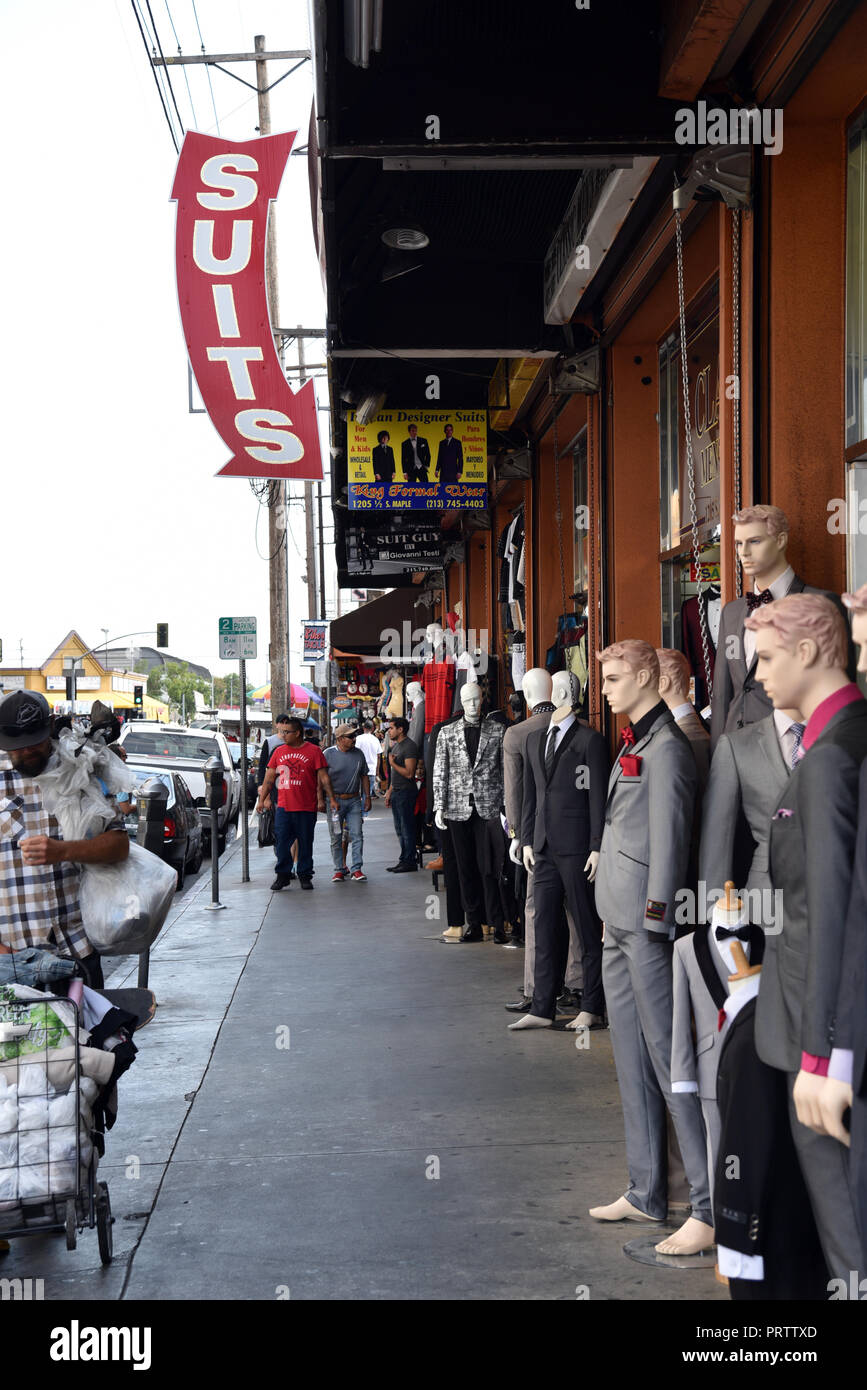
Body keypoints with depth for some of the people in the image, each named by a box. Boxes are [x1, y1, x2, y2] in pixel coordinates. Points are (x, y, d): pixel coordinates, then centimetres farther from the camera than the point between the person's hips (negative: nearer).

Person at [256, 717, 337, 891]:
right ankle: (283, 875, 7)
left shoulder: (313, 751, 0)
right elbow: (269, 778, 14)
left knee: (305, 843, 6)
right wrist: (262, 799, 11)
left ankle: (305, 875, 16)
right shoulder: (279, 752, 10)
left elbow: (323, 778, -1)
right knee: (282, 842, -2)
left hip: (307, 807, -2)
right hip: (283, 807, 2)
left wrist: (331, 799, -5)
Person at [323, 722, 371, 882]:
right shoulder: (328, 754, -5)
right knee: (336, 838, 4)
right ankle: (339, 870, 14)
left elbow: (364, 777, 16)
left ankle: (356, 869, -1)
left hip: (354, 801, 3)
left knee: (357, 835, -5)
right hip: (335, 801, -2)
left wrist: (367, 797, 12)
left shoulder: (358, 754, 7)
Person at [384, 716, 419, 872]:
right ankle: (403, 860, 17)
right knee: (400, 829, 12)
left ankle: (409, 862, -2)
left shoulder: (409, 746, -14)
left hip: (406, 793, -10)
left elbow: (409, 773, -21)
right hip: (396, 792, 10)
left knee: (407, 828, -6)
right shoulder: (396, 745, 17)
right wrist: (390, 791, 20)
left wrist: (393, 763, -12)